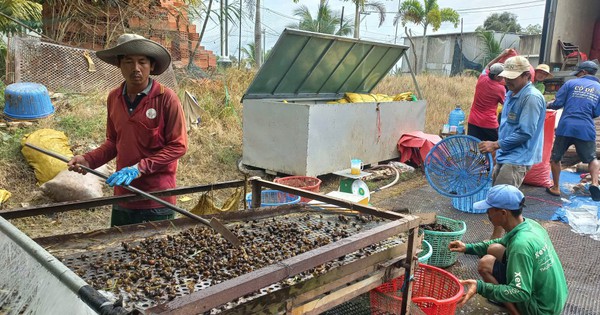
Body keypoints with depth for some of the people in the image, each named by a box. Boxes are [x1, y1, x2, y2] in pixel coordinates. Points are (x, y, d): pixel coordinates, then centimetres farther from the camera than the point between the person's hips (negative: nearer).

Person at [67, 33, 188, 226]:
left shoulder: (166, 98, -13)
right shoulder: (114, 98, 2)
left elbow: (178, 146, -13)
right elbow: (114, 141, 14)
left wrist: (139, 168, -19)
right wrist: (89, 160, -2)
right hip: (123, 197, 5)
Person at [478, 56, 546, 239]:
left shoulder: (532, 98, -18)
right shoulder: (511, 93, 12)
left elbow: (525, 133, -22)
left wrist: (496, 145, -19)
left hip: (517, 159, -10)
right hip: (506, 155, 10)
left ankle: (496, 239, -1)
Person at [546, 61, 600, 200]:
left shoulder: (571, 83, 4)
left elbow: (557, 104, -1)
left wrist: (548, 105, 19)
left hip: (565, 127, -1)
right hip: (586, 130, 2)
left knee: (555, 158, 17)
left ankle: (555, 188, 20)